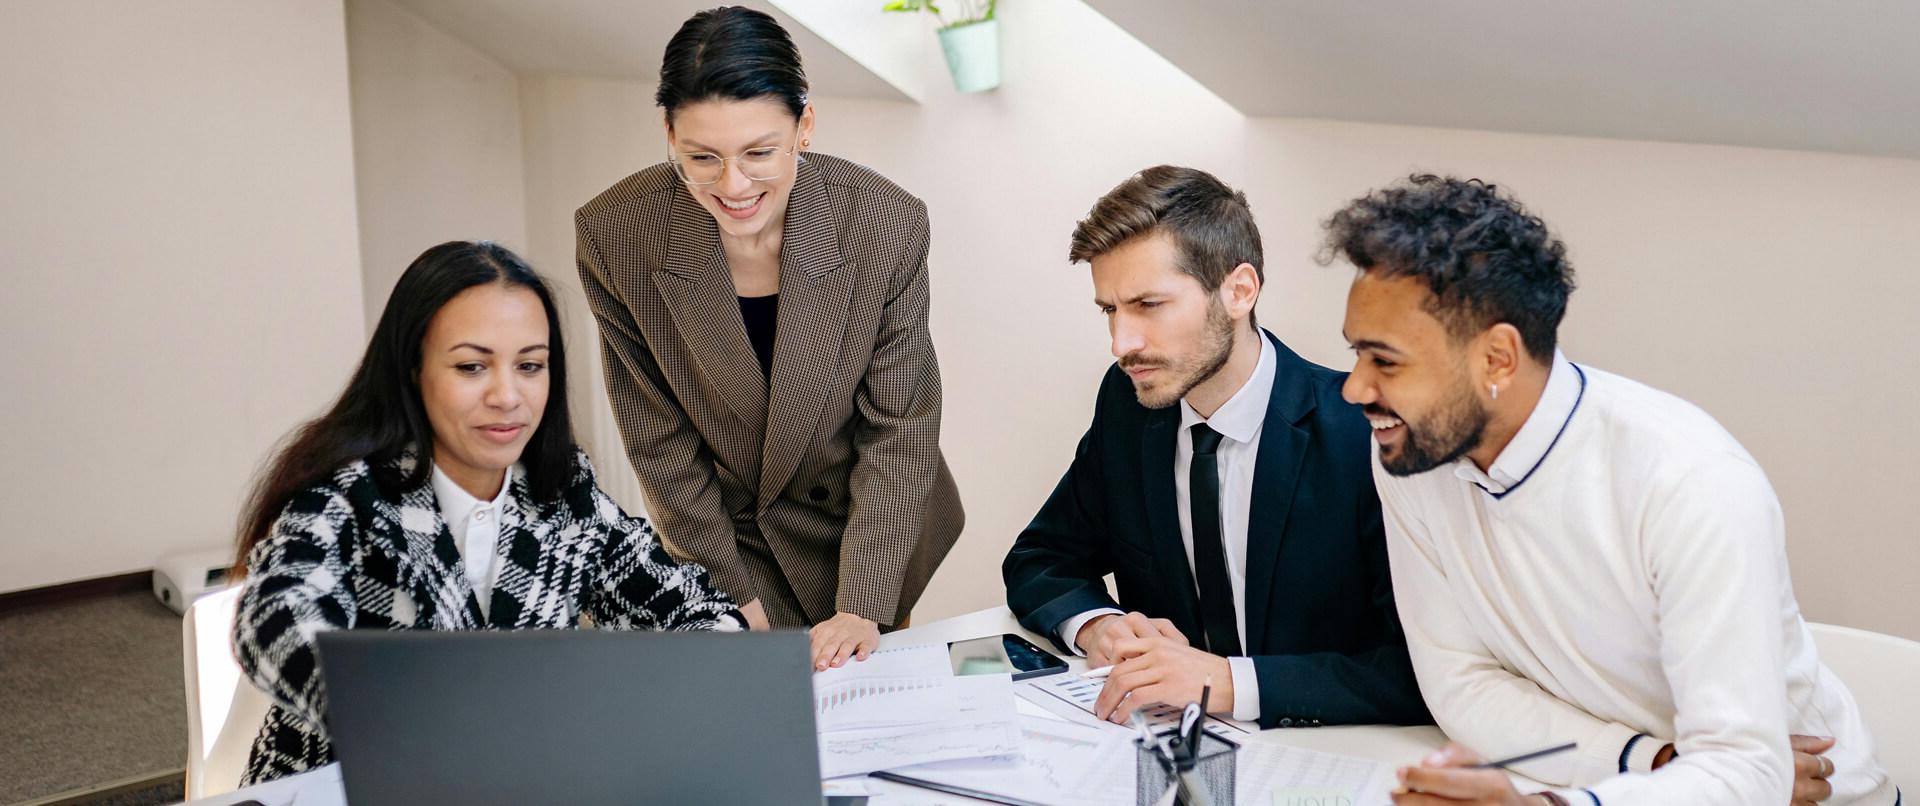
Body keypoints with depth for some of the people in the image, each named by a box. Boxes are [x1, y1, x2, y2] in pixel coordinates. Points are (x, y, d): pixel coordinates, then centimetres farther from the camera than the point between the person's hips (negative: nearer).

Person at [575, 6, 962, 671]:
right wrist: (734, 591, -10)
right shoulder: (614, 236, -22)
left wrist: (864, 604, -20)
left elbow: (899, 430, -16)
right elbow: (659, 439, -12)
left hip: (868, 531, 0)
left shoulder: (886, 224, -24)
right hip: (721, 531, 0)